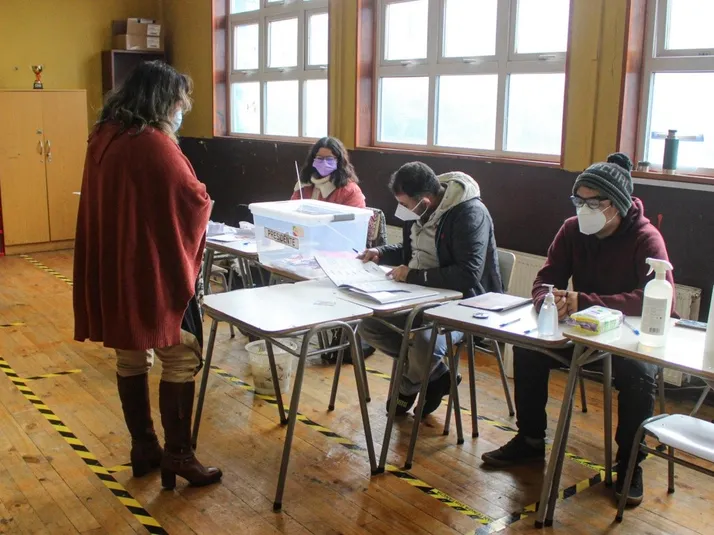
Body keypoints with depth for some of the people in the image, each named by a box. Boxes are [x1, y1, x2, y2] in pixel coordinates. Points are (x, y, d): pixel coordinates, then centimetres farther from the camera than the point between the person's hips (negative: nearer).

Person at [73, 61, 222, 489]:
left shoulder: (104, 137, 8)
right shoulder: (154, 144, -19)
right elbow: (194, 201, -16)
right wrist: (204, 204, 7)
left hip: (114, 268, 9)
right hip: (155, 268, -9)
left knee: (131, 357, 15)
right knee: (182, 358, 3)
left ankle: (143, 448, 27)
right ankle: (178, 455, 10)